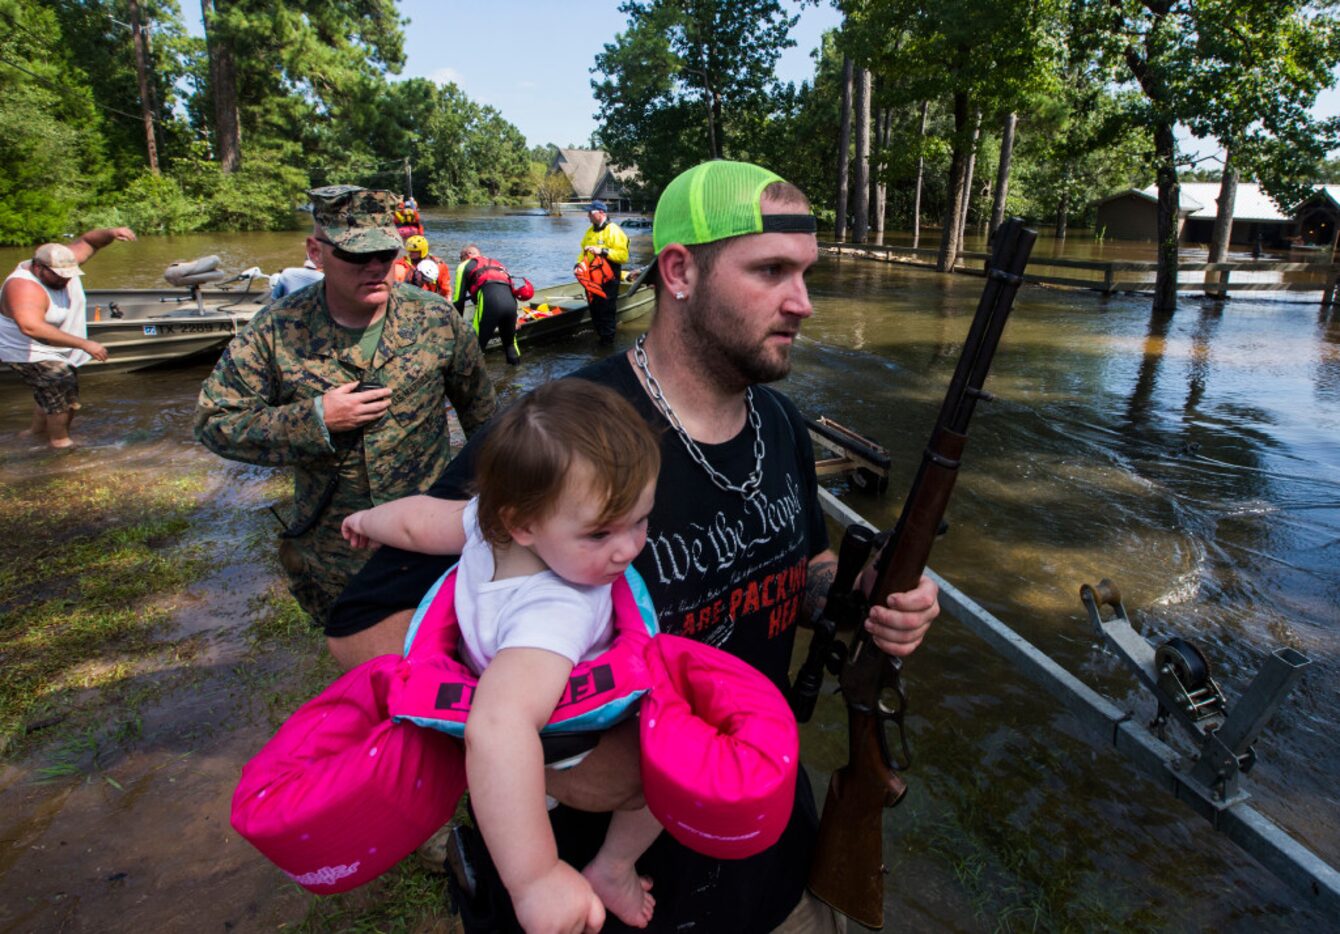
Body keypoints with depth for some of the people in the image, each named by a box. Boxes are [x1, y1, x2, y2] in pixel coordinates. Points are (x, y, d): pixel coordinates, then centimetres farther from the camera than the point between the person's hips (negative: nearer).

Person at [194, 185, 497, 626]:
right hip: (330, 553, 1)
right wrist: (315, 420, -22)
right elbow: (214, 422, -9)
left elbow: (479, 408, 4)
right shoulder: (276, 329, -11)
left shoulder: (436, 319, -9)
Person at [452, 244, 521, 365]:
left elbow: (459, 300, 17)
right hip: (510, 300, 5)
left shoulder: (465, 265, 23)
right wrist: (513, 320, 45)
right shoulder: (496, 263, 39)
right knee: (510, 341, 26)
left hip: (489, 300, -5)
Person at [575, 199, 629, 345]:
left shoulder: (613, 231, -12)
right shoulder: (590, 231, 11)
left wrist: (602, 251, -26)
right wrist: (578, 264, 1)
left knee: (606, 312, 1)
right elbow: (584, 252, 19)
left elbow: (623, 256, -22)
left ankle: (608, 341, 12)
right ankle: (599, 335, 31)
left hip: (608, 280, -7)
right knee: (594, 310, 16)